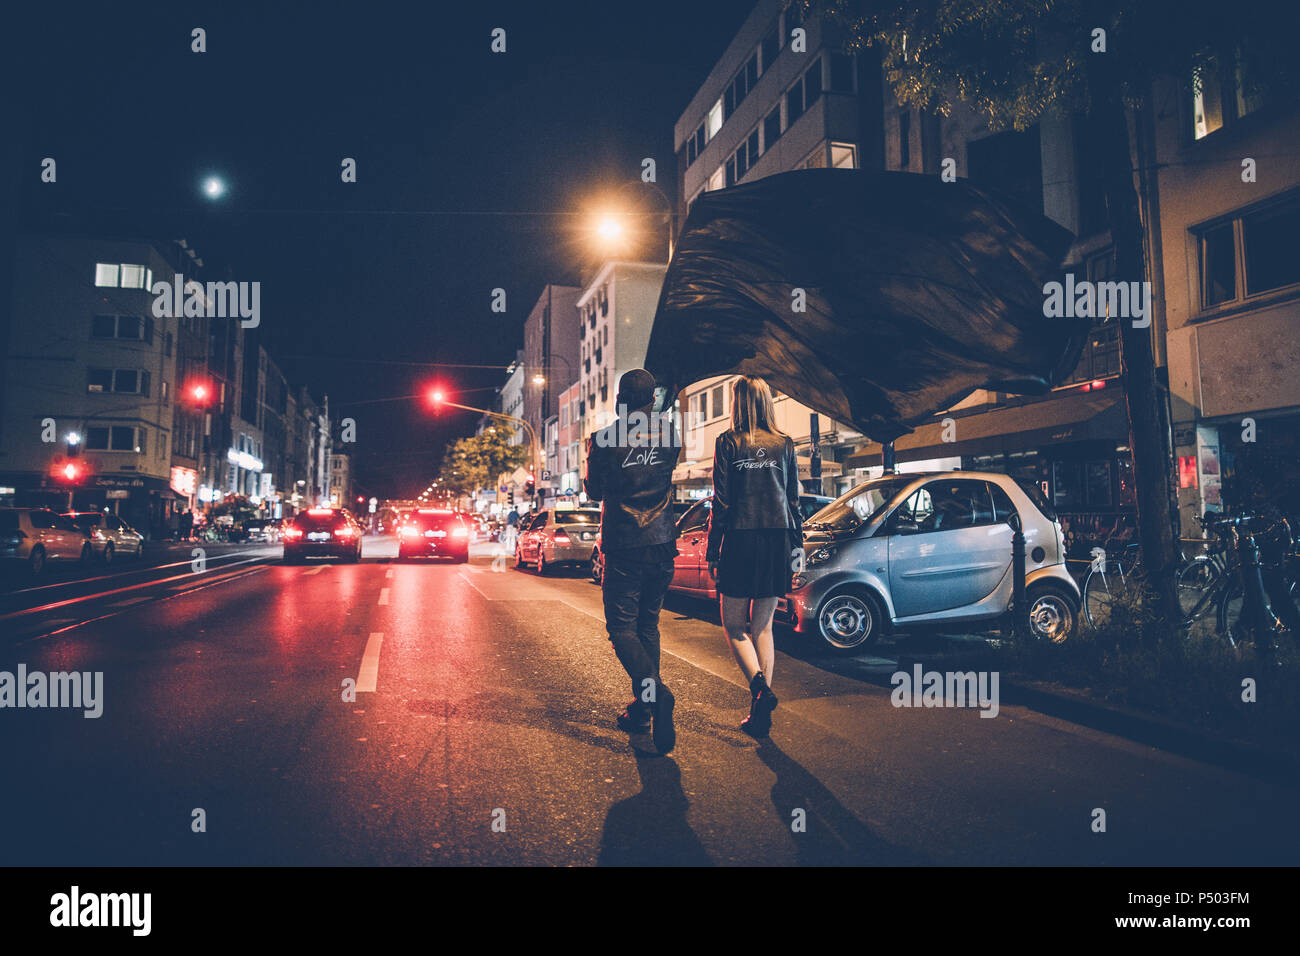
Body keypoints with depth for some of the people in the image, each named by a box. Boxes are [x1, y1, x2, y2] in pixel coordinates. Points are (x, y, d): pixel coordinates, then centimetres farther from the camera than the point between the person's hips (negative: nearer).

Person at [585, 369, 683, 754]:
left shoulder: (604, 440, -9)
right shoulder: (668, 435, 1)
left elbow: (594, 491, 4)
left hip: (623, 548, -4)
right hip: (662, 547, 4)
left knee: (621, 628, 1)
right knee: (648, 626, 15)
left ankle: (654, 693, -22)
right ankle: (643, 708, 19)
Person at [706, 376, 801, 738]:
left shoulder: (728, 443, -3)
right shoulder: (784, 445, 7)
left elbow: (721, 502, -5)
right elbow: (794, 501, 8)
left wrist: (713, 552, 0)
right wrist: (796, 548, 14)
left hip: (741, 541, -4)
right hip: (777, 541, 4)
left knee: (734, 624, 9)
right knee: (763, 627, 12)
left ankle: (759, 686, -15)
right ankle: (760, 714, 12)